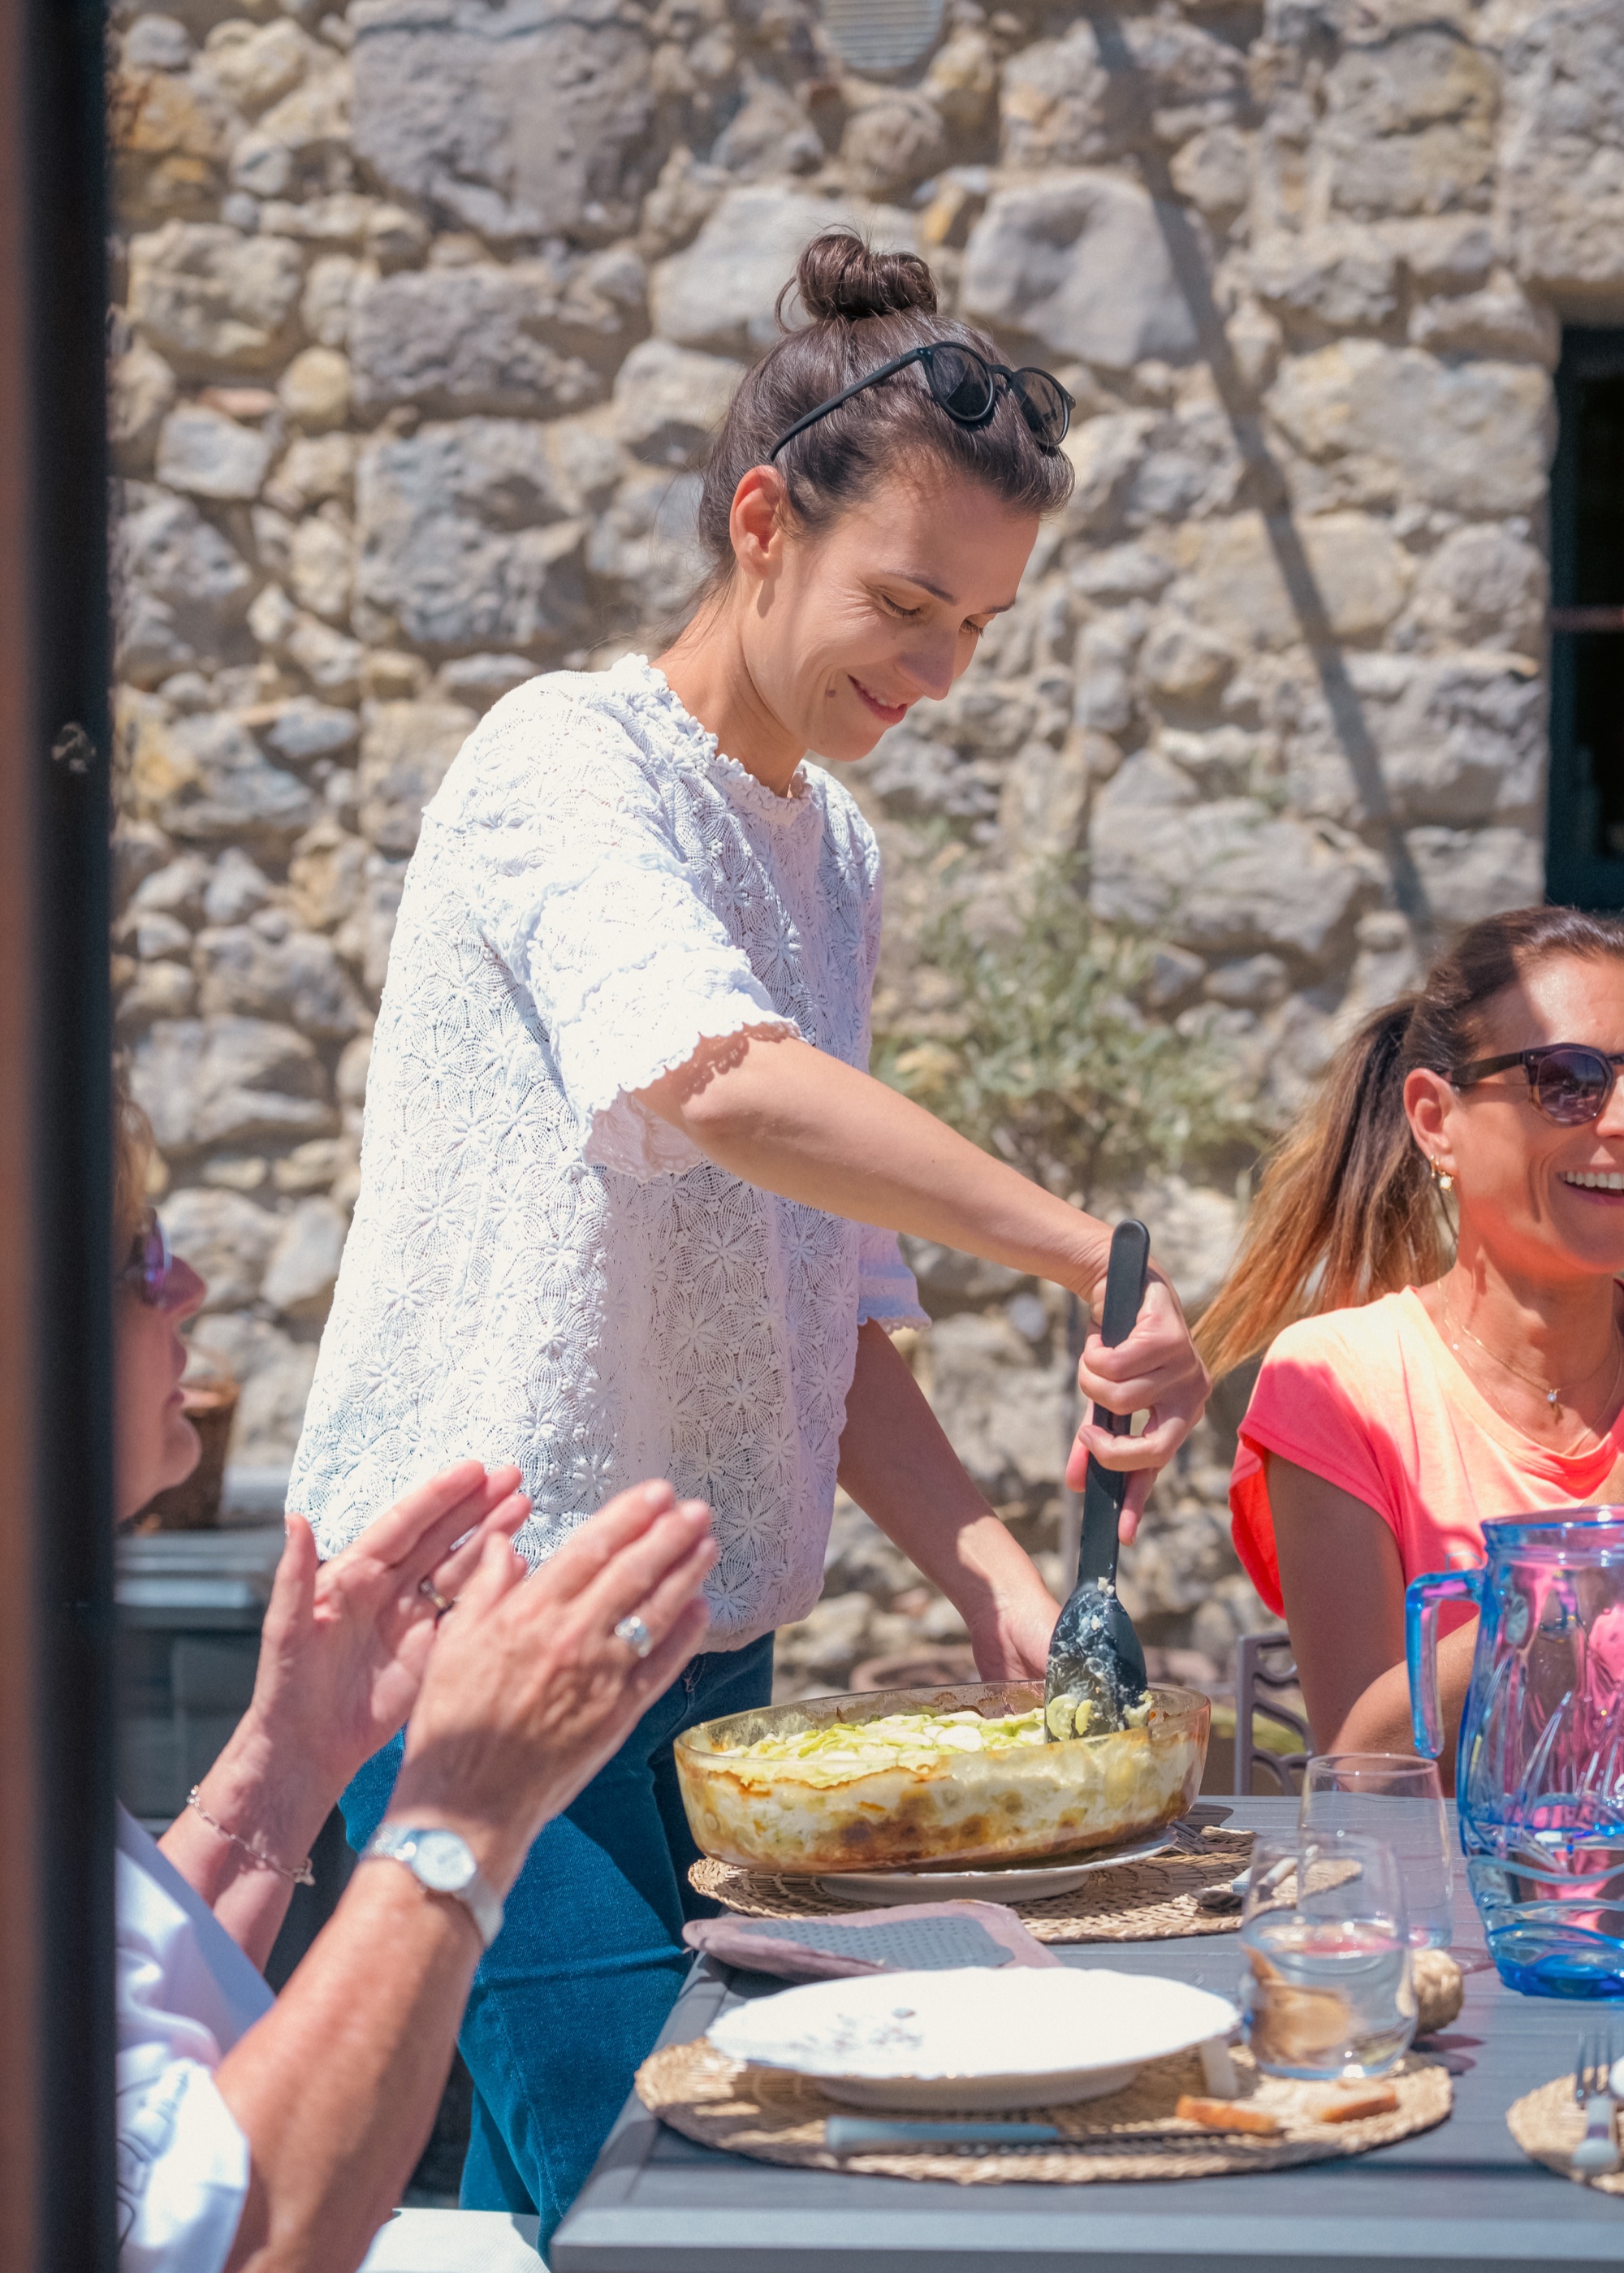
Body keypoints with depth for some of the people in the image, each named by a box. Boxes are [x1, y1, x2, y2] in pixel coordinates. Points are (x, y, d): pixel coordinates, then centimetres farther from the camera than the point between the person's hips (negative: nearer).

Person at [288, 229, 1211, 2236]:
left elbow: (824, 1309, 14)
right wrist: (1100, 1259, -35)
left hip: (707, 1642, 8)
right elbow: (718, 1078, -31)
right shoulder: (572, 762, -10)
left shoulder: (834, 856, 14)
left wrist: (977, 1562, -1)